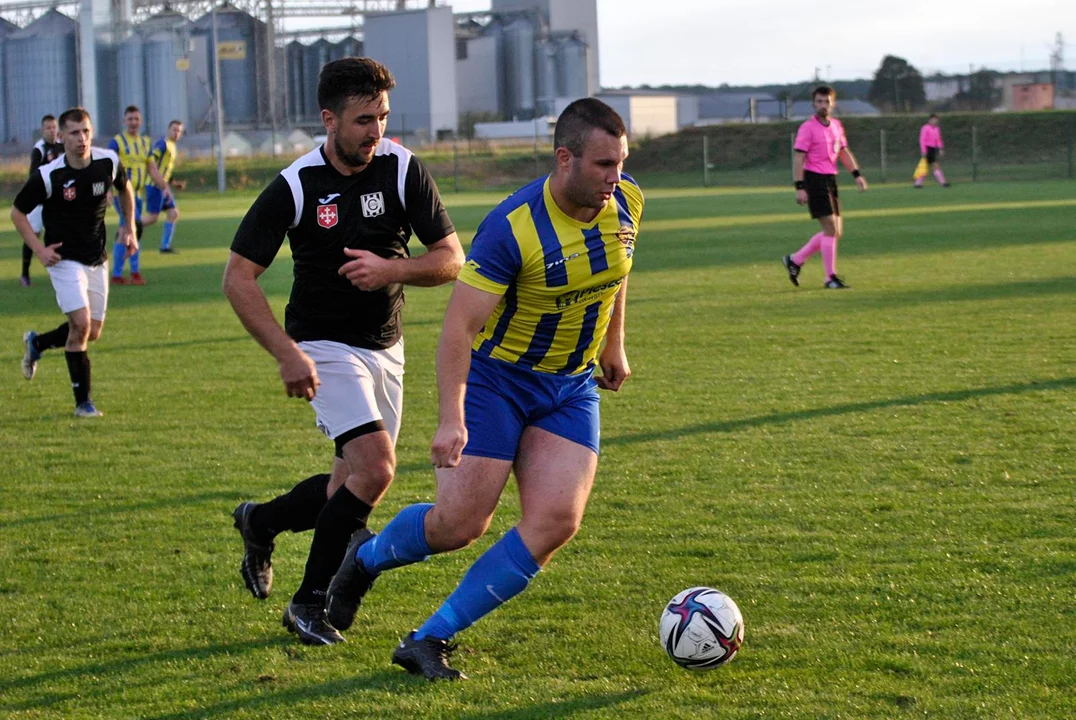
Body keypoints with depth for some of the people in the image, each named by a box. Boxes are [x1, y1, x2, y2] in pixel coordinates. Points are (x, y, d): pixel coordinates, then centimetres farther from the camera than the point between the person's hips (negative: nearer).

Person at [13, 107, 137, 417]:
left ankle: (37, 343, 36)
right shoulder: (48, 176, -17)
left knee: (93, 332, 8)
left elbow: (124, 189, 17)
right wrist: (39, 249, -12)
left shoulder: (109, 162, -6)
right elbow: (17, 212, -3)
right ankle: (82, 401, -6)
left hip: (97, 260, 5)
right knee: (81, 324, -17)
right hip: (65, 260, -5)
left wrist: (129, 229, 10)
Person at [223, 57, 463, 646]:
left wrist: (391, 269, -26)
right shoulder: (295, 187, -16)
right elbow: (239, 276, -13)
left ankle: (259, 522, 36)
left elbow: (451, 258, -7)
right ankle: (309, 604, -6)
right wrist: (286, 353, -22)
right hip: (324, 347, -5)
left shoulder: (404, 171, -9)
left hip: (385, 347, 5)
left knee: (355, 485, 7)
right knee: (375, 468, -20)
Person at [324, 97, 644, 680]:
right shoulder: (512, 227, -26)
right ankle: (366, 557, 28)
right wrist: (451, 418, -35)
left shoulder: (626, 204, -7)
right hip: (496, 377, -5)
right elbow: (459, 325, -27)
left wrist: (613, 347, 24)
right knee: (459, 523, -8)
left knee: (555, 522, -12)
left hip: (572, 386, 5)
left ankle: (430, 639, -3)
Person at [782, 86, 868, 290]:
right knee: (831, 229, -11)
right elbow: (798, 158, -14)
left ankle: (795, 261, 20)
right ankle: (831, 278, -2)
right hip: (814, 180, -8)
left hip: (830, 181, 8)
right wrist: (799, 187, -20)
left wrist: (856, 174, 12)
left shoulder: (836, 126, 12)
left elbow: (844, 151, 23)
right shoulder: (808, 128, -11)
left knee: (836, 232, 10)